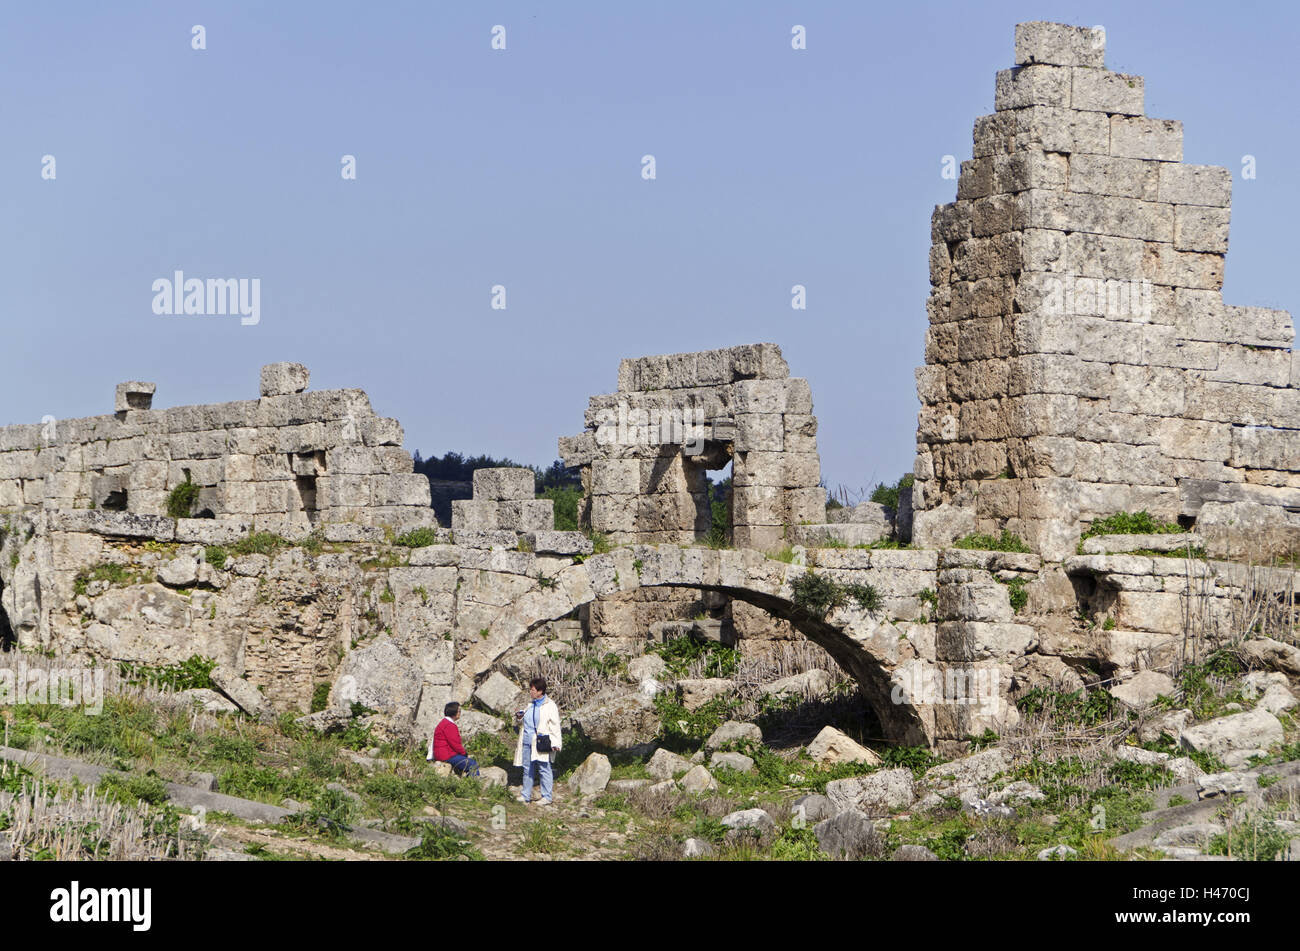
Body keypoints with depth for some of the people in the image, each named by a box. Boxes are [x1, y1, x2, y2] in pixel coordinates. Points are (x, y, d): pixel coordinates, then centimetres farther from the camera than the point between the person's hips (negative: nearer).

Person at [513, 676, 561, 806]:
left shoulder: (550, 706, -5)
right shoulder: (530, 705, 17)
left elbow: (555, 726, -7)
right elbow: (522, 723, 28)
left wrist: (555, 743, -15)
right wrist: (519, 717, 5)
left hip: (541, 743, -7)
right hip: (527, 742, 7)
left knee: (543, 769, -4)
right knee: (527, 769, 10)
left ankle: (546, 797, 1)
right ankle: (526, 795, 17)